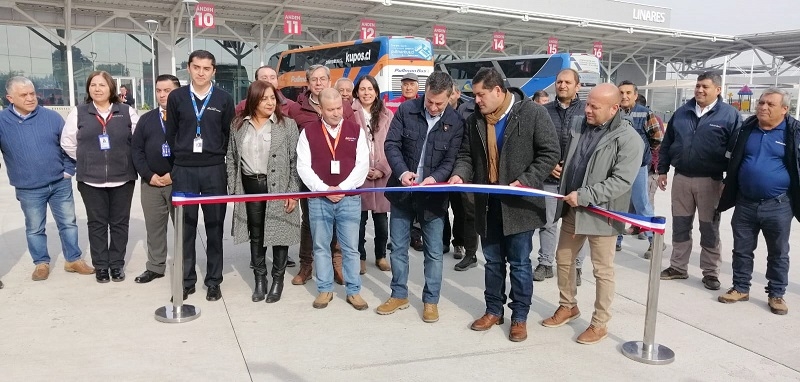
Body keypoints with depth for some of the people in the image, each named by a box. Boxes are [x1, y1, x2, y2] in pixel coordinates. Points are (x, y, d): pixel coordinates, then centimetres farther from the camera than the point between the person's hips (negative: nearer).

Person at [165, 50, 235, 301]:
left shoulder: (224, 99, 4)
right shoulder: (177, 97, 5)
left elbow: (229, 134, 7)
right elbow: (171, 133, 9)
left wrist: (216, 157, 5)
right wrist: (183, 157, 7)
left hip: (214, 170, -1)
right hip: (184, 170, 1)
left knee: (214, 226, 4)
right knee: (185, 226, 5)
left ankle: (213, 281, 14)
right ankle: (186, 280, 16)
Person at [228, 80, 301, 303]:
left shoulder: (287, 125, -4)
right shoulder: (239, 125, 6)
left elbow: (295, 161, -6)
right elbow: (231, 158, 9)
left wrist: (293, 192, -11)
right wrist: (233, 189, 4)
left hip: (279, 187, -3)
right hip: (250, 186, 3)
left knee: (279, 232, 3)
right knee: (256, 234, 11)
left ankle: (278, 279, 18)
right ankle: (259, 279, 23)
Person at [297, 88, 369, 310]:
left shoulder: (356, 131, 4)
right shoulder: (308, 133, 3)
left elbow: (362, 164, -1)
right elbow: (303, 167, -3)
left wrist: (343, 187, -12)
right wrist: (324, 189, -13)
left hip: (350, 198, 0)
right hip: (318, 198, 1)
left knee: (351, 247, 5)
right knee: (321, 246, 8)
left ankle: (353, 291, 15)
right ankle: (325, 289, 20)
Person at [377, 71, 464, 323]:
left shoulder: (456, 122, -7)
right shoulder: (406, 110, -5)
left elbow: (451, 159, -7)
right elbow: (391, 144, -6)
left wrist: (435, 177, -26)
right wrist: (402, 171, -23)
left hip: (434, 195, -1)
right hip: (402, 190, 2)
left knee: (433, 251, 6)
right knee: (398, 247, 11)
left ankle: (431, 300, 21)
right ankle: (399, 295, 27)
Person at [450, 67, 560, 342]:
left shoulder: (533, 114, -10)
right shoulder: (474, 120, 6)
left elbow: (550, 152, -9)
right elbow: (467, 155, 11)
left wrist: (526, 181, -18)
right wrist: (460, 174, -10)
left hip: (519, 203, -5)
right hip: (488, 204, 5)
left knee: (519, 263, 6)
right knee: (493, 261, 16)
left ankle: (519, 317, 21)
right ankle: (493, 311, 31)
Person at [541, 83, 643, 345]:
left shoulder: (628, 139, -16)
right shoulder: (578, 125, 2)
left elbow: (621, 181, -22)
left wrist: (584, 195, -24)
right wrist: (565, 194, 5)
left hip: (601, 214, -7)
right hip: (571, 209, 7)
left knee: (602, 270, 6)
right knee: (563, 260, 17)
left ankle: (600, 324, 21)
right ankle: (568, 306, 38)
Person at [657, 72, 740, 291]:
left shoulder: (729, 115, -4)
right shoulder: (682, 112, 8)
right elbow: (667, 143, 12)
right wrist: (662, 170, 9)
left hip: (710, 181, -3)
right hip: (681, 178, 4)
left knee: (709, 229, 7)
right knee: (680, 226, 11)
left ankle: (710, 273, 18)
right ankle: (678, 267, 23)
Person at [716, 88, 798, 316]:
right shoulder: (746, 129, 5)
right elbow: (733, 162, 14)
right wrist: (728, 193, 12)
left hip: (778, 206, -3)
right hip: (745, 203, 3)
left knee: (778, 253, 10)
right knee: (742, 250, 12)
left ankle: (776, 294, 23)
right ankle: (740, 288, 25)